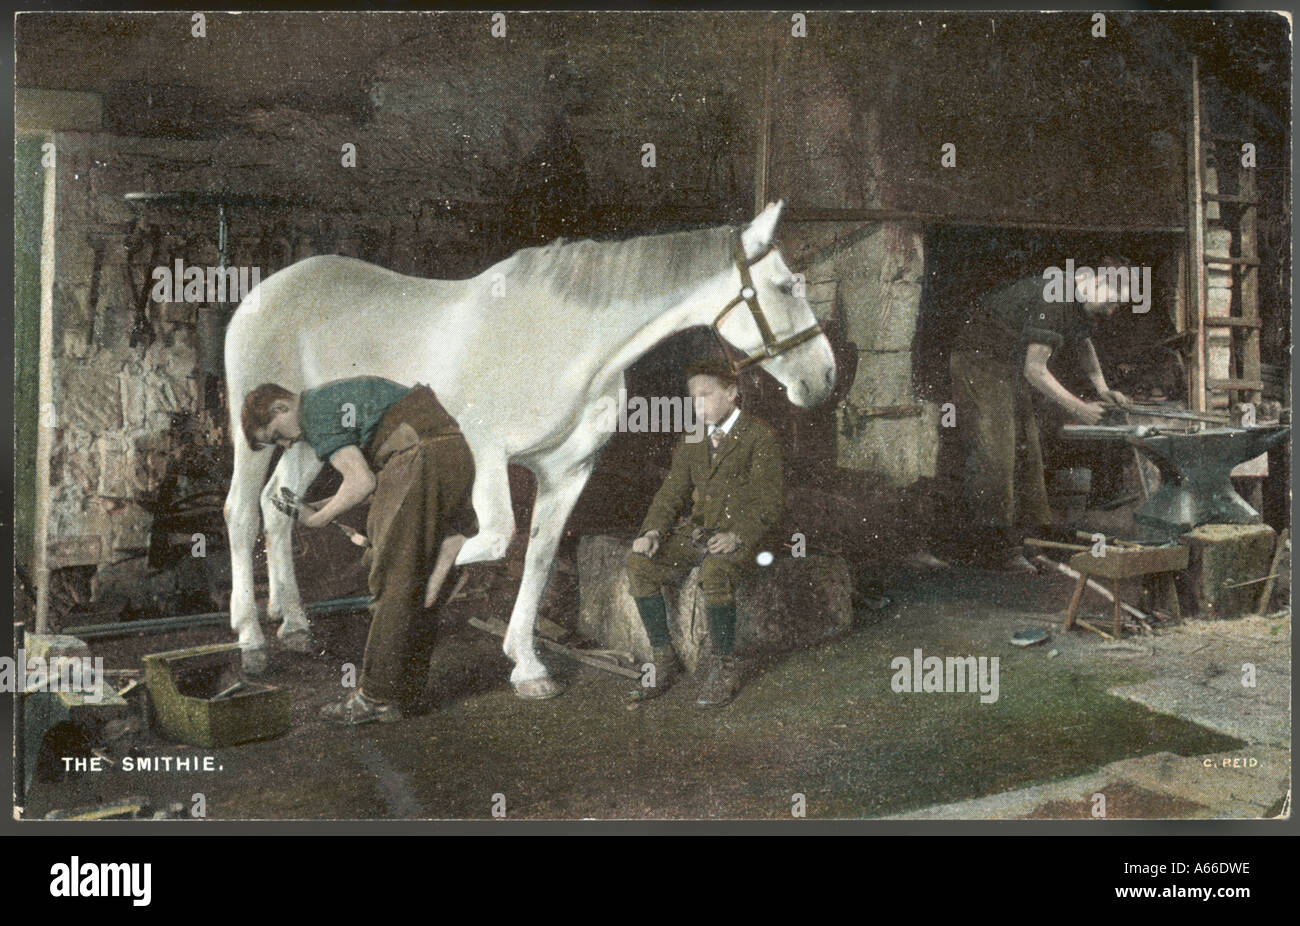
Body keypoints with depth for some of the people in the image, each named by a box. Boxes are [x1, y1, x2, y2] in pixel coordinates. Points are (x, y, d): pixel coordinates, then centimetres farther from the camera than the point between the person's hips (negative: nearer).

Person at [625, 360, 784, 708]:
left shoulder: (760, 437, -4)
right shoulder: (691, 442, 16)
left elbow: (771, 499, -9)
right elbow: (672, 493, 11)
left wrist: (737, 535, -24)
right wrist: (653, 532, -8)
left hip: (741, 536, -6)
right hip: (697, 531, 6)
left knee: (715, 574, -37)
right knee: (639, 564, -18)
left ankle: (724, 669, -20)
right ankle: (663, 661, -10)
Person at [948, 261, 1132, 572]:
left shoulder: (1078, 304, 5)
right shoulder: (1051, 301, -27)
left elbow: (1085, 344, 26)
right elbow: (1035, 370, -28)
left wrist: (1102, 389, 13)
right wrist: (1077, 408, -22)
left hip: (1011, 369, 10)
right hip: (978, 362, -10)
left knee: (1026, 451, 8)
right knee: (994, 455, -14)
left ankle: (1033, 532, 14)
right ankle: (1000, 547, -11)